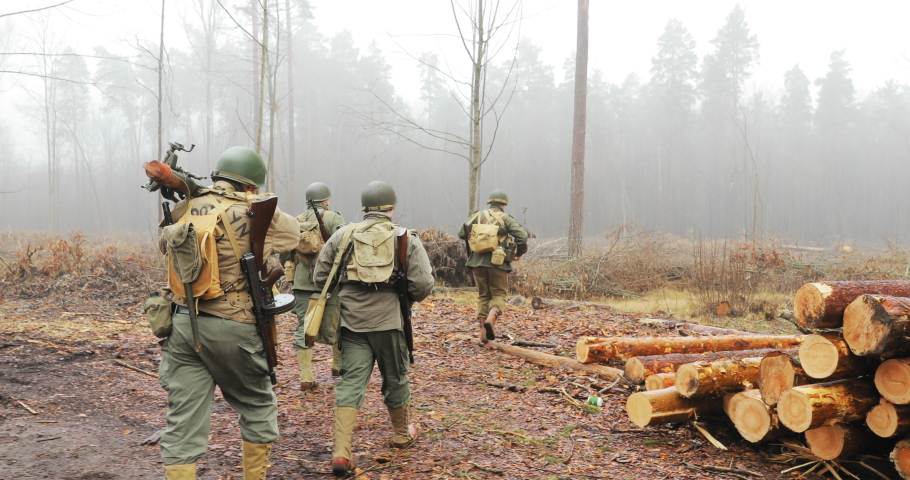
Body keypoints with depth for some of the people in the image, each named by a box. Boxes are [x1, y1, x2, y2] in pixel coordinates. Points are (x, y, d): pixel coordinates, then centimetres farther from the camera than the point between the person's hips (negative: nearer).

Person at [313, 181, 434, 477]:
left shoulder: (343, 236, 5)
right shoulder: (406, 238, -2)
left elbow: (320, 277, 7)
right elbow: (423, 284, -10)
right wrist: (411, 297, 12)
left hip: (352, 321, 1)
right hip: (389, 320, -1)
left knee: (351, 384, 3)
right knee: (395, 380, 17)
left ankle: (341, 454, -6)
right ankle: (402, 435, 38)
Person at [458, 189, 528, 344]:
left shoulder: (478, 216, 8)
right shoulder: (505, 218, 0)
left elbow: (462, 233, 11)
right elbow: (522, 235, -12)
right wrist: (519, 253, 3)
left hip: (477, 261, 3)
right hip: (497, 262, -3)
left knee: (483, 296, 12)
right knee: (498, 294, 8)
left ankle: (483, 333, 9)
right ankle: (490, 319, -20)